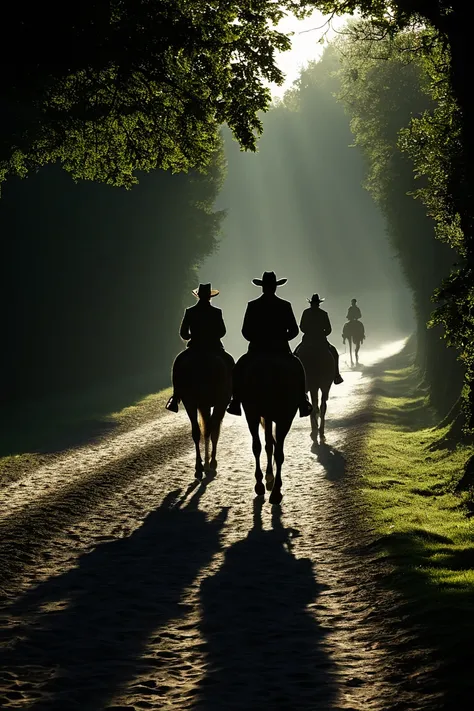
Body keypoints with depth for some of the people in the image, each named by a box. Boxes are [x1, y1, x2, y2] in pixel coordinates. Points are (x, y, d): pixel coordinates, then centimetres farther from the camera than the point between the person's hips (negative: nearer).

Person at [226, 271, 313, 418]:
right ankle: (303, 404, 18)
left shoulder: (252, 305, -4)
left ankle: (235, 402, 12)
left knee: (239, 367, 23)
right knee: (298, 367, 25)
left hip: (256, 350, 0)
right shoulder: (285, 305, -3)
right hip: (281, 350, 0)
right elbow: (294, 330, 0)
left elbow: (245, 331, -3)